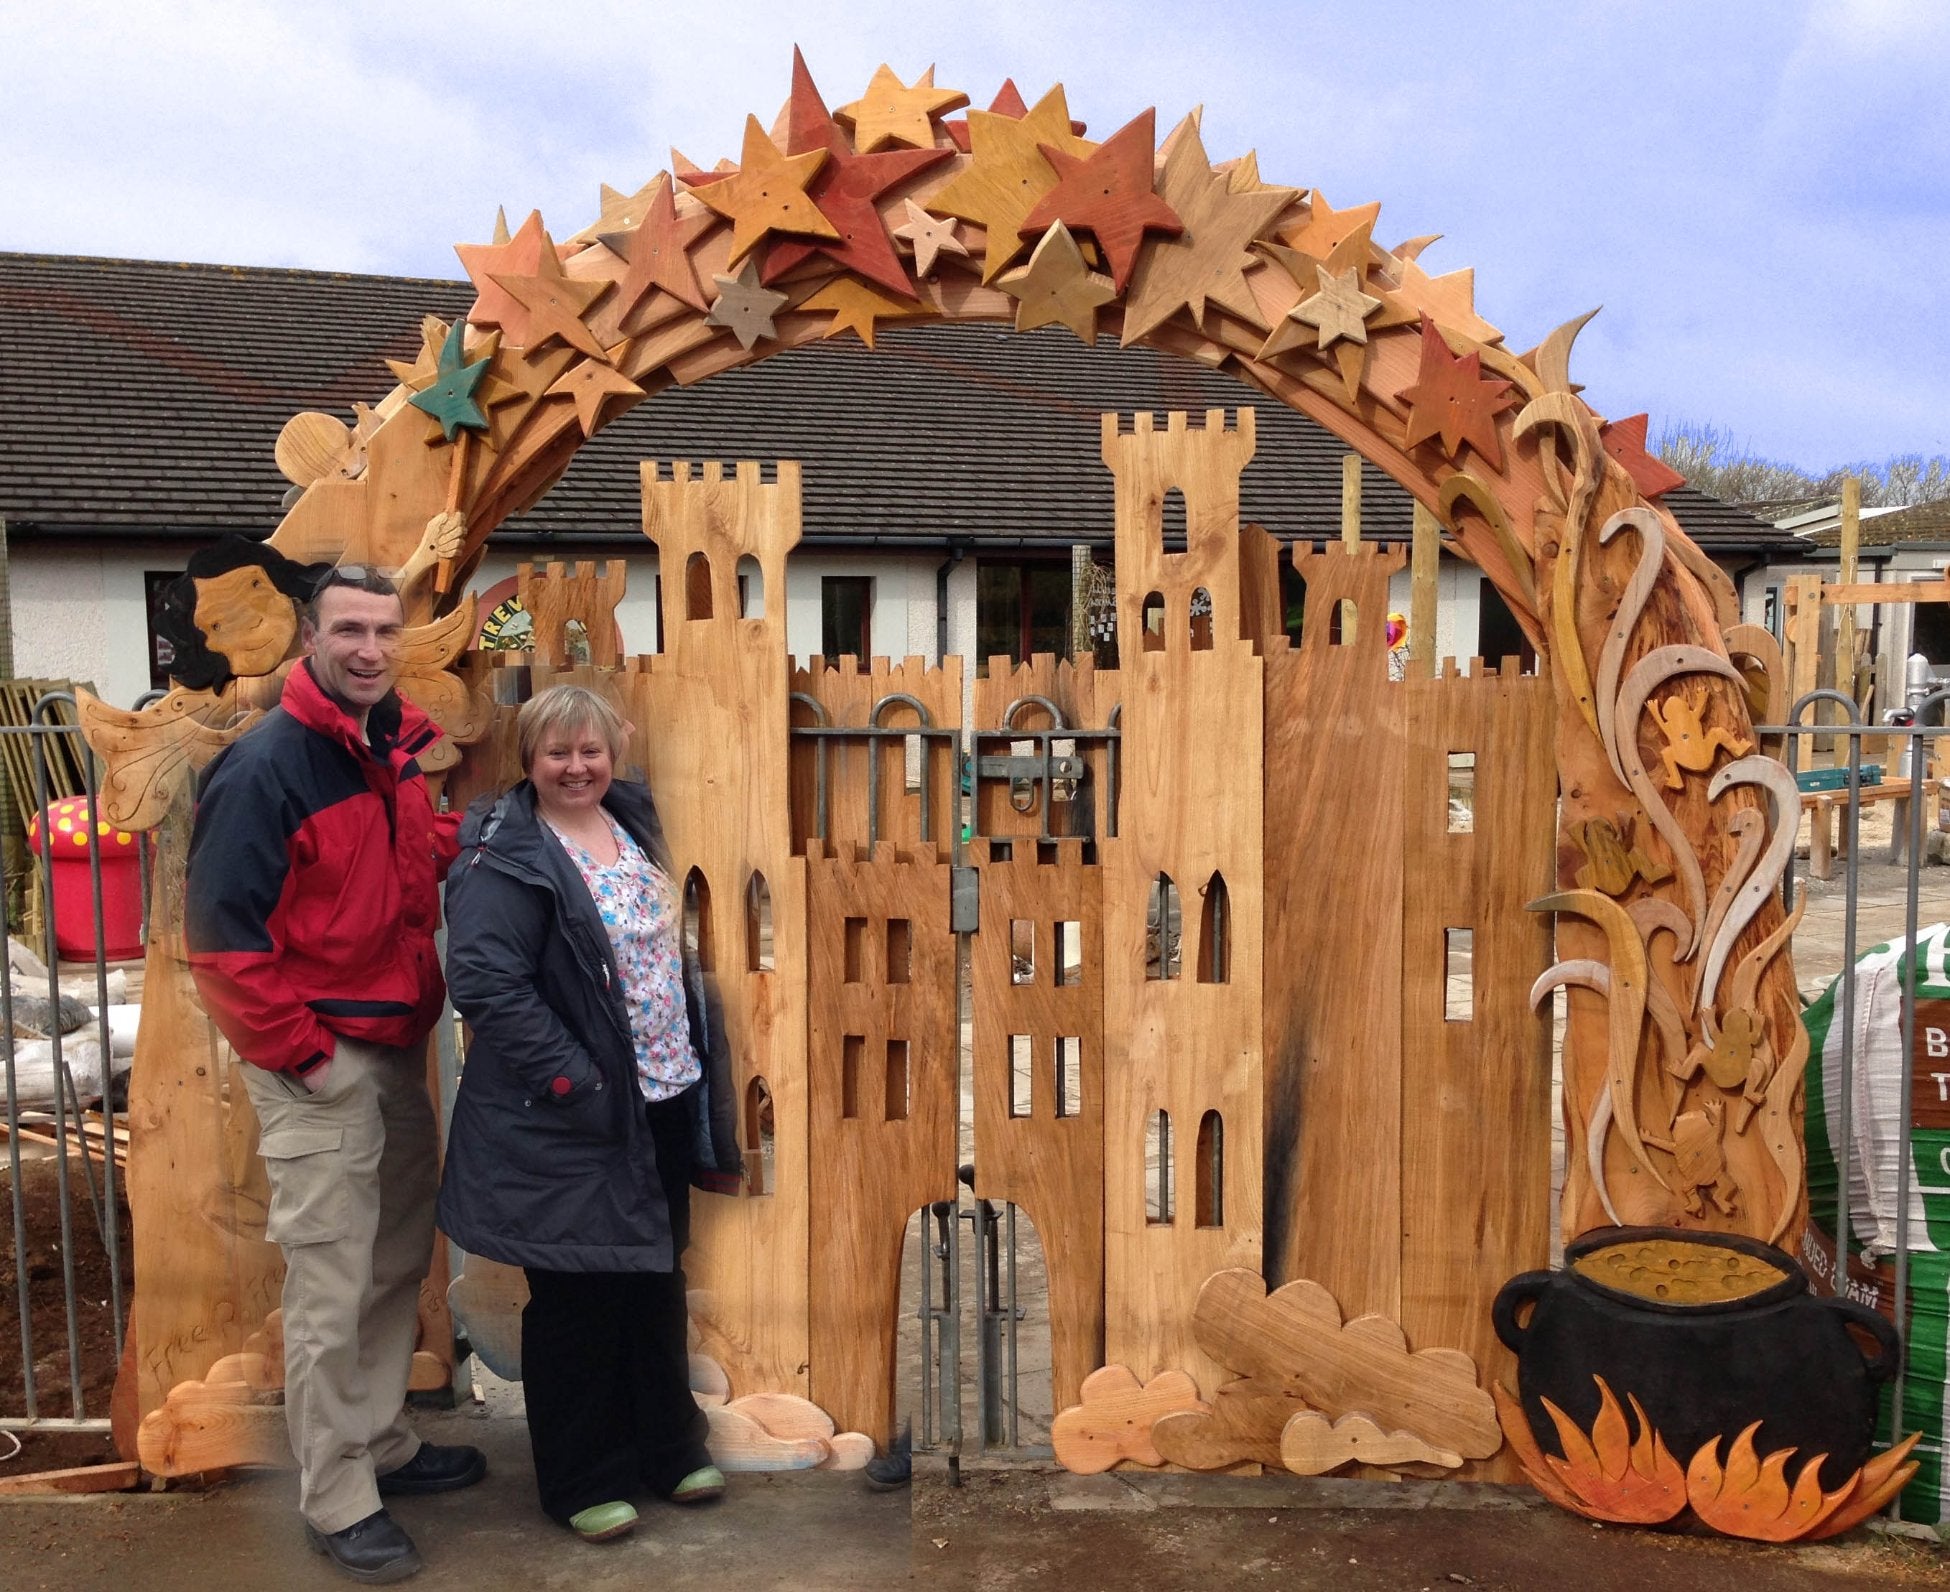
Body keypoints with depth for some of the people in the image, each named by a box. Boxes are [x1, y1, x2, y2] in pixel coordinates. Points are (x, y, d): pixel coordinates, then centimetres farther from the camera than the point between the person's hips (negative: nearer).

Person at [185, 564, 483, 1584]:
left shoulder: (395, 751, 7)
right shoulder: (265, 765, -17)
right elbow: (220, 927, -19)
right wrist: (295, 1051, -16)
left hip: (398, 1050, 8)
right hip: (321, 1068, -8)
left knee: (398, 1264, 18)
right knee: (331, 1290, 2)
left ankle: (380, 1443, 36)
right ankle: (336, 1501, 17)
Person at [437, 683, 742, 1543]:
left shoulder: (635, 823, 7)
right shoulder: (506, 858, -15)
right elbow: (485, 983, -22)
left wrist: (700, 1061, 12)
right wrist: (574, 1082, -23)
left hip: (665, 1098, 7)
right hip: (573, 1118, -7)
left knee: (657, 1278, 19)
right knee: (577, 1296, 7)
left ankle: (667, 1447, 37)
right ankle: (582, 1479, 26)